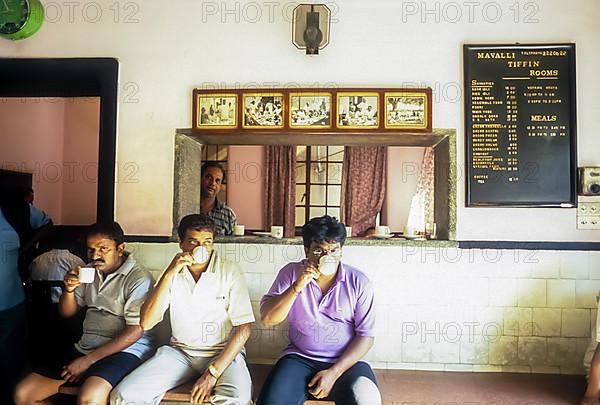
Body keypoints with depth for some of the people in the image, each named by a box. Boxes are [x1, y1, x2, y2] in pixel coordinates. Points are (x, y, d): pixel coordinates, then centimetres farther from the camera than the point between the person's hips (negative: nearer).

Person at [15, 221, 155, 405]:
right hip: (84, 347, 8)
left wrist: (88, 360, -16)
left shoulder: (139, 278, -13)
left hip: (123, 350, -7)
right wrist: (69, 289, -5)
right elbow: (67, 312, 17)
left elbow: (135, 331, -17)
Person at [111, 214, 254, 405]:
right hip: (180, 352, 4)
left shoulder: (230, 272, -6)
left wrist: (213, 373, -17)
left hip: (223, 353, -3)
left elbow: (243, 328, -9)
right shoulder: (173, 274, 4)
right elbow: (146, 323, -6)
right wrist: (168, 274, -16)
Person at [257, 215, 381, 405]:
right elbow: (267, 318, -8)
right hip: (300, 359, 0)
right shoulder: (291, 273, -2)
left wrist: (334, 372, -13)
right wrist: (297, 286, -22)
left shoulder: (358, 282, -5)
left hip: (345, 362, 0)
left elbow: (365, 336, -4)